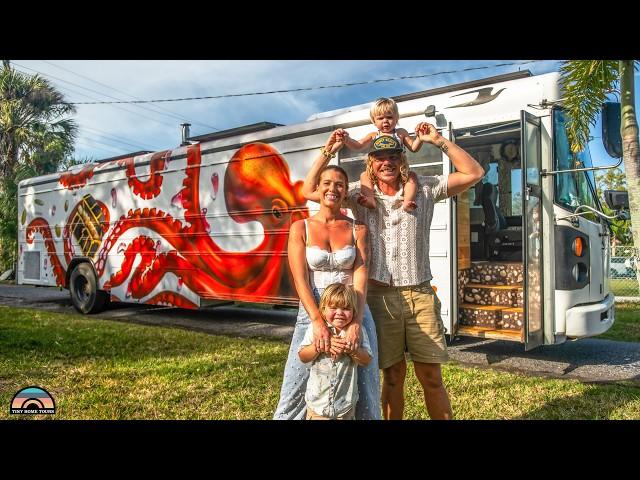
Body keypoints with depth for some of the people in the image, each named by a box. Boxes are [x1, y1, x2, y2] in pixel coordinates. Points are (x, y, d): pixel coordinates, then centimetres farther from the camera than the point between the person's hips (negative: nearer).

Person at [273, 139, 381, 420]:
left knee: (364, 396, 8)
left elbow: (361, 277, -6)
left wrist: (356, 323, -21)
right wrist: (318, 321, -22)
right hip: (312, 313, -1)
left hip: (354, 313, 1)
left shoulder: (358, 230, 4)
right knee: (296, 395, 2)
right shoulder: (300, 228, 1)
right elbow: (300, 279, -9)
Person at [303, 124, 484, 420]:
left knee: (431, 377, 5)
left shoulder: (424, 189, 5)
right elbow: (309, 191, -1)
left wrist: (439, 141, -5)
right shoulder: (361, 193, 4)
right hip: (380, 294, 0)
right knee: (393, 375, 11)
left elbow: (473, 174, 0)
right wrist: (328, 151, -8)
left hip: (420, 294, 0)